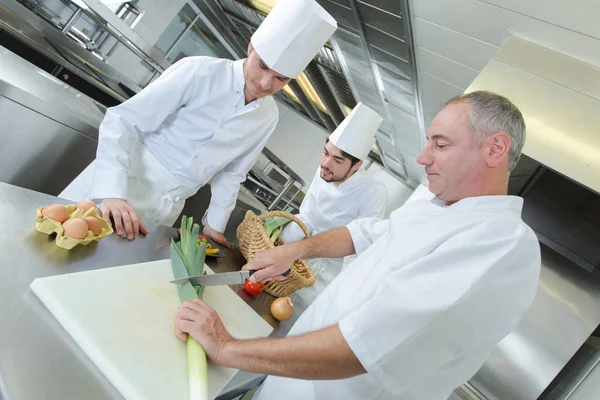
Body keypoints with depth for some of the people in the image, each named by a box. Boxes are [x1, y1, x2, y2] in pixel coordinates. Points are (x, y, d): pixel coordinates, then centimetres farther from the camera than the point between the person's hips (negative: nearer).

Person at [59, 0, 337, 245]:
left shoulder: (268, 117, -2)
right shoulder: (199, 72, -17)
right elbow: (123, 121, -17)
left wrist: (214, 224, 8)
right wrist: (112, 192, -28)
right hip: (119, 185, -3)